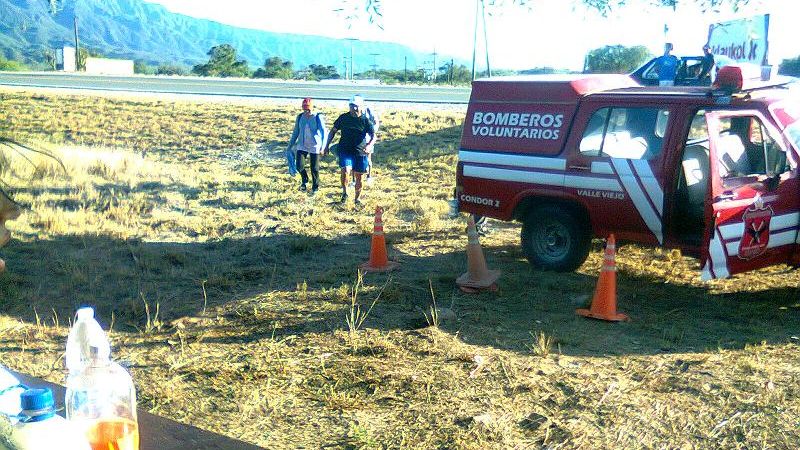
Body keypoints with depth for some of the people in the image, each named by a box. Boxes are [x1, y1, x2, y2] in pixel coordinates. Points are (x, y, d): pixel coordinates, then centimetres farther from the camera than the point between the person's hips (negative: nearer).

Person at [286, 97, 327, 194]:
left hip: (314, 146, -3)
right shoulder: (300, 117, 1)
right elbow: (296, 132, 11)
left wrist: (323, 146, -24)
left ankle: (315, 187, 26)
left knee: (314, 168, 4)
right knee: (299, 166, -7)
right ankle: (304, 180, 24)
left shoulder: (318, 117, -11)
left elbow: (324, 132, -14)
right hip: (302, 145, 3)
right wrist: (290, 145, 11)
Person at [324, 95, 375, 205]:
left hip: (360, 152, 0)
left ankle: (357, 198, 27)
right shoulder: (343, 118, 1)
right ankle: (344, 192, -1)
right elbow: (333, 131, 12)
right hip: (345, 150, 0)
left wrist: (368, 145, -23)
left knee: (358, 176, 8)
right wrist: (327, 146, 9)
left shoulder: (365, 120, -3)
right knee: (345, 170, -23)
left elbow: (373, 136, -3)